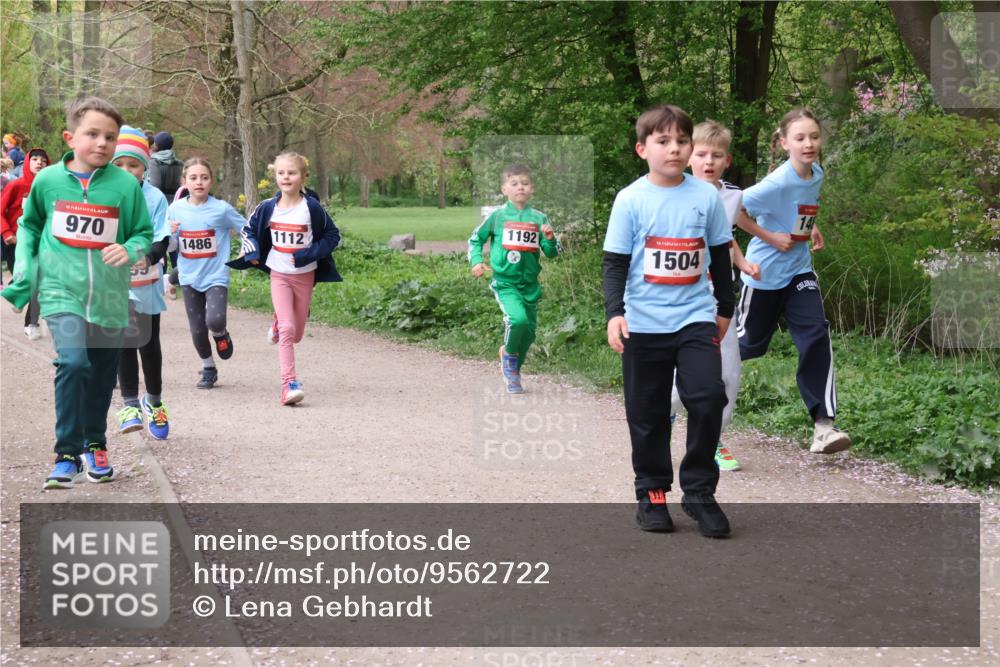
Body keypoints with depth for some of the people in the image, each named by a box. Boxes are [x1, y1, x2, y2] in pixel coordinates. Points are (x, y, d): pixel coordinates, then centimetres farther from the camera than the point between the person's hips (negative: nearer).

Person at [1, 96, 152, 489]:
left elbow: (144, 234, 3)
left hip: (108, 296, 2)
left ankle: (94, 444, 36)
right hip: (62, 291, -2)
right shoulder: (47, 180, -2)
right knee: (72, 362, -21)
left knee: (102, 374, 14)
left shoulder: (126, 185, -5)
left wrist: (129, 250, -17)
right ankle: (67, 454, -11)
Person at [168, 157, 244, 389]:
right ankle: (208, 369, 32)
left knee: (214, 321, -24)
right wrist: (170, 233, -13)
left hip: (216, 276, -3)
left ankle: (221, 334, 12)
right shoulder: (175, 209, -1)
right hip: (189, 278, 3)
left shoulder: (222, 209, -10)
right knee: (197, 330, 8)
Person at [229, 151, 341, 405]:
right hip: (279, 275, 0)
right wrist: (252, 252, -2)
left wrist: (308, 254, -15)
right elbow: (248, 229, 14)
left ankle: (278, 323, 46)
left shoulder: (312, 208, -11)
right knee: (287, 330, -15)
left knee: (296, 334, 10)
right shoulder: (268, 208, -4)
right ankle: (289, 383, -14)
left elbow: (332, 235, -3)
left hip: (305, 276, 0)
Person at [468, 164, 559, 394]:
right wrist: (476, 261, -2)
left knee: (529, 332, 10)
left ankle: (513, 372, 34)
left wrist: (550, 239, -13)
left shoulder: (539, 219, 5)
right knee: (518, 319, -27)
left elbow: (552, 253, 7)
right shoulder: (497, 216, 0)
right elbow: (475, 239, 12)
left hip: (530, 284, 4)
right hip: (505, 282, -4)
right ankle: (509, 353, 3)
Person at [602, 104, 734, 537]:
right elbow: (614, 262, -2)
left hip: (695, 318, 1)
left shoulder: (706, 196, 2)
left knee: (708, 397, -13)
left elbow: (720, 255, 13)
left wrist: (725, 308, 18)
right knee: (648, 413, 6)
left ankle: (699, 492, 1)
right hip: (643, 323, -1)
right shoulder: (631, 199, -3)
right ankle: (651, 493, 21)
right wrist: (614, 313, -13)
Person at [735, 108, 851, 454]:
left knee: (816, 335, -12)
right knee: (750, 341, 11)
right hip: (765, 272, -5)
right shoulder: (779, 182, -23)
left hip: (799, 270, 5)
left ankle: (823, 424, -15)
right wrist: (770, 237, -18)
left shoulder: (817, 174, -1)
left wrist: (811, 229, 6)